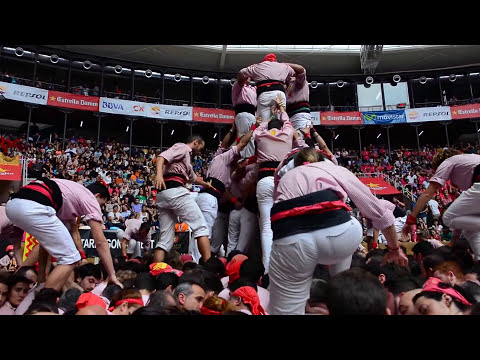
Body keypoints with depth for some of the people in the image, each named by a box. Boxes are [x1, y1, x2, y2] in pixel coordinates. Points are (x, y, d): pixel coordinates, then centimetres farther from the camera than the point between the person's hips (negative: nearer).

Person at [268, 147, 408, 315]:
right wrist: (394, 248, 47)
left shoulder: (285, 179, 37)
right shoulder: (335, 169, 31)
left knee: (287, 310, 18)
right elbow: (377, 210, 32)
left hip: (289, 240, 1)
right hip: (337, 232, 0)